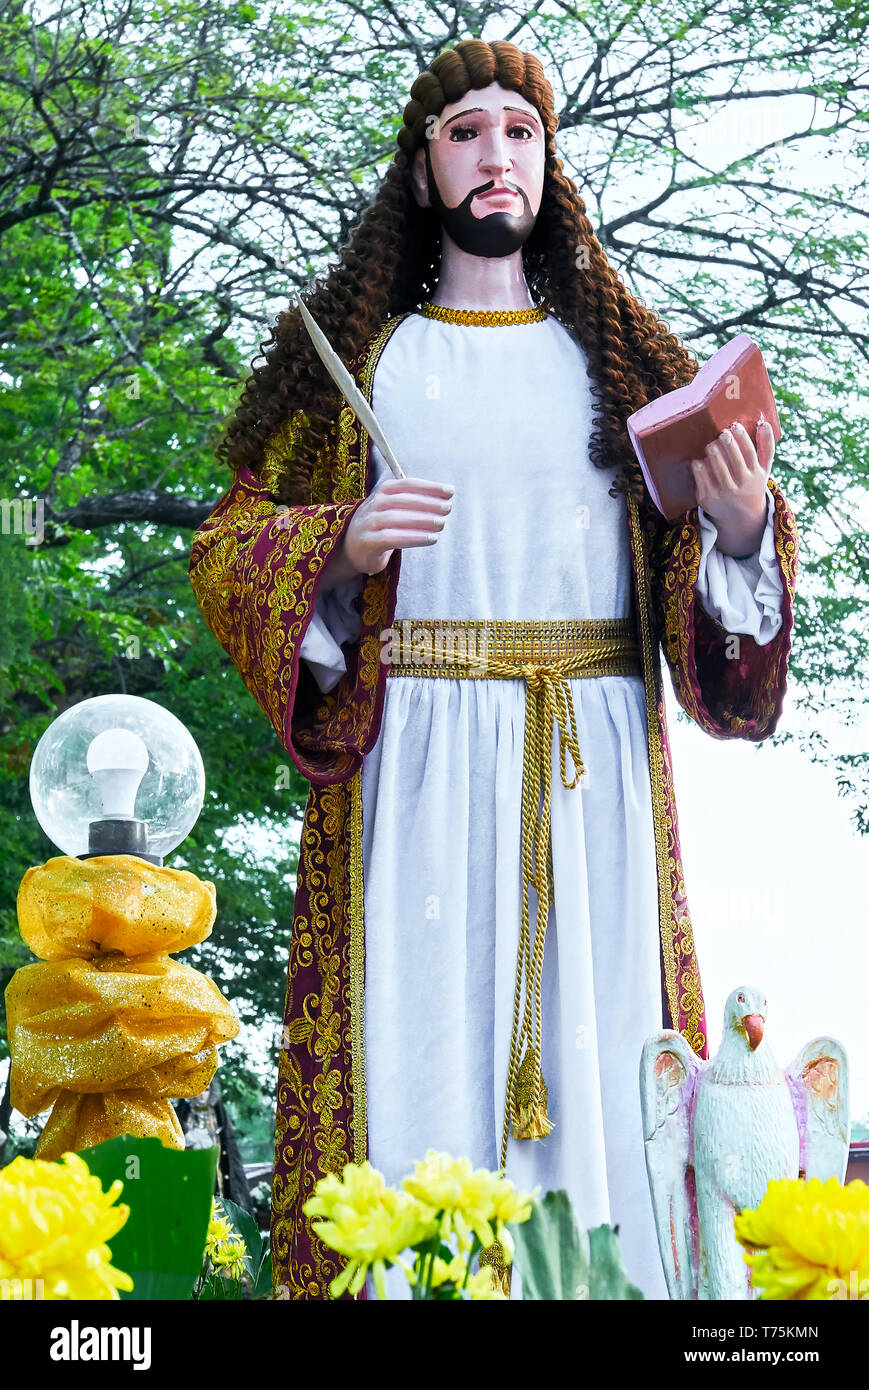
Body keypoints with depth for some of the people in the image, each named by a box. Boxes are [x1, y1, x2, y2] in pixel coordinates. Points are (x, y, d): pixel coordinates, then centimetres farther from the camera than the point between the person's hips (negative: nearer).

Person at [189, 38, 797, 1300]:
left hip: (591, 766, 1)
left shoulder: (622, 358, 15)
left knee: (598, 1060, -2)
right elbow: (228, 545, 7)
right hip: (415, 757, -1)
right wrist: (342, 547, -13)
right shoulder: (355, 356, 12)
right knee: (415, 1044, -6)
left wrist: (740, 524, -12)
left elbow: (704, 579, 11)